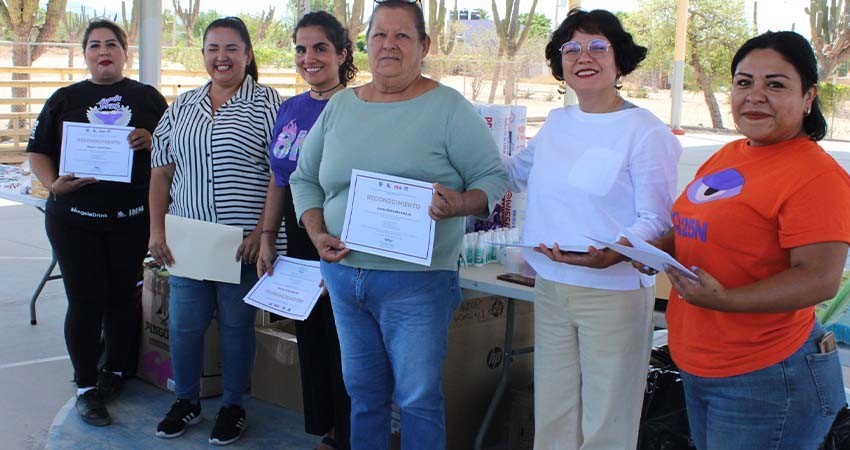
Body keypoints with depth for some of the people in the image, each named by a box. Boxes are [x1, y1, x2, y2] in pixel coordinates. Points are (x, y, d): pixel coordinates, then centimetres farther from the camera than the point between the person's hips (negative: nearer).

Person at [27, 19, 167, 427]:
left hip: (134, 219, 1)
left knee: (124, 296, 8)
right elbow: (37, 151, 8)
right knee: (85, 300, 0)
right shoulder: (65, 99, 9)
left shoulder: (147, 97, 9)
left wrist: (150, 139, -12)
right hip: (75, 218, 0)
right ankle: (86, 386, 10)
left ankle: (116, 371, 26)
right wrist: (53, 183, -11)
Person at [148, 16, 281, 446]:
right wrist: (157, 231, 3)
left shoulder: (267, 104, -3)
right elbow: (161, 173, 11)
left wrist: (262, 232, -15)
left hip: (242, 244, -4)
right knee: (183, 324, 8)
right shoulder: (181, 106, 11)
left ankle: (233, 407, 25)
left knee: (236, 325, 8)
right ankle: (186, 402, 28)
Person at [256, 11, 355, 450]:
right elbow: (279, 179, 16)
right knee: (309, 338, 15)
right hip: (300, 245, 7)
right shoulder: (289, 109, 11)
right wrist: (267, 237, 11)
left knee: (342, 347, 0)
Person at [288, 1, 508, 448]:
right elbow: (305, 178, 15)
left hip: (415, 281, -5)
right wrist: (317, 234, -2)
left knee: (418, 399, 3)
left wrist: (460, 205, -27)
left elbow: (495, 177, -6)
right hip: (343, 274, 5)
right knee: (362, 391, 18)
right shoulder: (340, 105, 9)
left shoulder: (448, 107, -6)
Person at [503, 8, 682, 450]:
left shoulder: (645, 131, -11)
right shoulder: (556, 123, 9)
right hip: (550, 287, 6)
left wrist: (614, 253, -31)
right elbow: (515, 171, 26)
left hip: (614, 293, -6)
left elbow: (656, 219, -13)